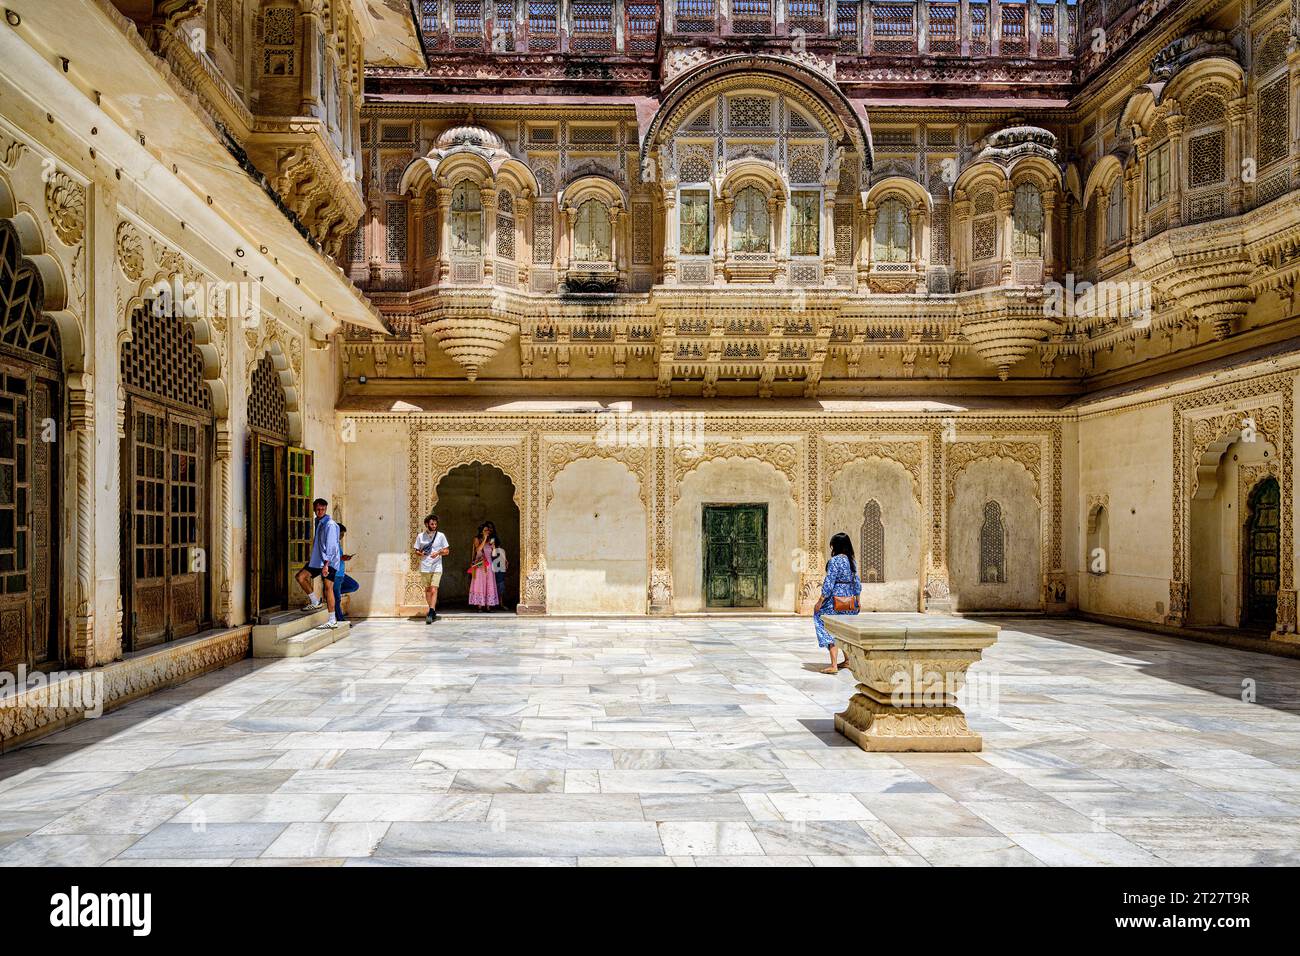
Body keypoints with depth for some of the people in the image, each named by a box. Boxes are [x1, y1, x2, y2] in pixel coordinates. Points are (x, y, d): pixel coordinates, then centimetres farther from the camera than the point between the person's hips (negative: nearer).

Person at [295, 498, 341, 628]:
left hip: (329, 561, -9)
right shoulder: (318, 522, 13)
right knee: (300, 576, 6)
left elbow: (331, 546, -21)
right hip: (317, 559, 9)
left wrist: (326, 564, -26)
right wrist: (312, 559, 23)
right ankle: (315, 602, 17)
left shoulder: (330, 524, -14)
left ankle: (332, 620, -5)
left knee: (328, 588, -8)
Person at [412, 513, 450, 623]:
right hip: (424, 568, 3)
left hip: (436, 568, -2)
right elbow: (416, 550, 12)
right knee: (427, 590, 10)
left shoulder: (441, 536, 1)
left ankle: (431, 613, -16)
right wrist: (420, 553, -11)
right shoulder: (420, 536, 5)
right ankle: (433, 610, 24)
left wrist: (438, 553, -14)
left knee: (433, 590, -12)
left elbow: (447, 551, 4)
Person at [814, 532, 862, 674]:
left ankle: (834, 666, -8)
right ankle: (847, 660, 32)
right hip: (849, 599, 8)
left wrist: (820, 602, -10)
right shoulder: (852, 561, 8)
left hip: (836, 600, -8)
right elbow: (857, 583, 13)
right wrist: (857, 602, 22)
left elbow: (829, 583, -17)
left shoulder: (834, 561, -14)